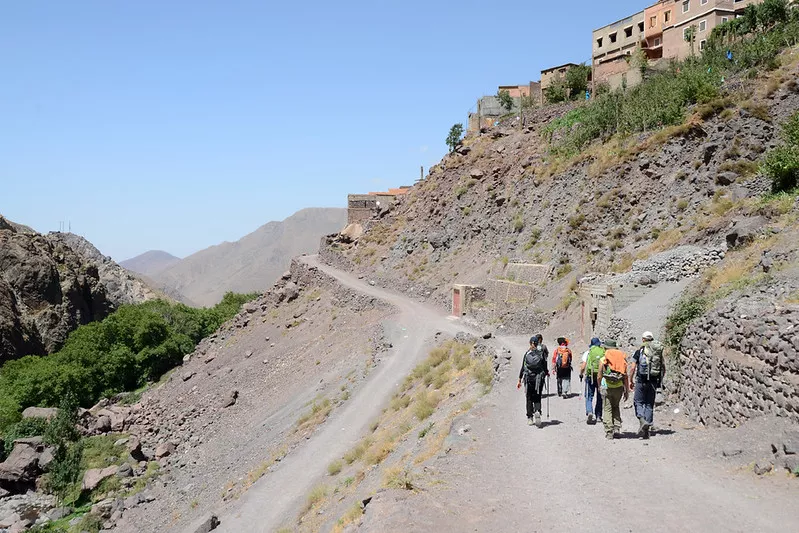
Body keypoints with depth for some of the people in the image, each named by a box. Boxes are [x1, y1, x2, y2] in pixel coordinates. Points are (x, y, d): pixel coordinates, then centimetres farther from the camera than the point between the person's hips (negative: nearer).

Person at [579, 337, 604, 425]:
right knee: (600, 397, 14)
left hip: (590, 376, -1)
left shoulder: (588, 352, 0)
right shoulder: (604, 352, 2)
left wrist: (581, 374, 11)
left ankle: (589, 412, -18)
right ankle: (598, 415, 19)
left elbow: (583, 366, -3)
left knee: (589, 396, 4)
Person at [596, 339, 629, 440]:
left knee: (607, 409, 3)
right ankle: (617, 429, 10)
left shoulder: (603, 359, -2)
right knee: (616, 407, 20)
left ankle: (609, 433, 2)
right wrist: (627, 391, 10)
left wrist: (599, 387, 19)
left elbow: (599, 376, 1)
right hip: (619, 387, 3)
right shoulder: (622, 358, 5)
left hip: (606, 387, -3)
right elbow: (625, 376, 4)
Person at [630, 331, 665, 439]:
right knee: (649, 404, 9)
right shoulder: (659, 352, 7)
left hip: (641, 380, -3)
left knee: (638, 402, 8)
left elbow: (633, 368, -5)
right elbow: (663, 368, 9)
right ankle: (647, 431, 7)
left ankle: (642, 420, -19)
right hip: (653, 382, 3)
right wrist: (660, 380, 21)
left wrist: (631, 381, 6)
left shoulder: (639, 351, -3)